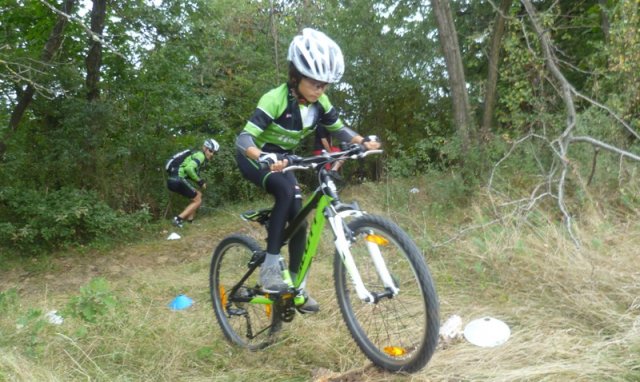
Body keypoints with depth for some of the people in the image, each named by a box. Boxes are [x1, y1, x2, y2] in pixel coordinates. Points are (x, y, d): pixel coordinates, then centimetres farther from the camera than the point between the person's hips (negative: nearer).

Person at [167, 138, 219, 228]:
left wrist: (201, 182, 8)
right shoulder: (200, 155, -7)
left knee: (198, 195, 19)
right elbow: (189, 168, -23)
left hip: (174, 179, 9)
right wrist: (199, 181, -11)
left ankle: (189, 219, 18)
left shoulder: (198, 155, 23)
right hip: (178, 179, -9)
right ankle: (178, 219, -6)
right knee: (198, 200, 0)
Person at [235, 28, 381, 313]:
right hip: (255, 159, -6)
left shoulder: (320, 102, -12)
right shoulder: (275, 99, -29)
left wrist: (364, 141, -21)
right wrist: (265, 158, -56)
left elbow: (339, 129, 0)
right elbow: (244, 138, -35)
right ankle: (270, 267, -27)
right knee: (286, 192, -35)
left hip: (283, 160, 6)